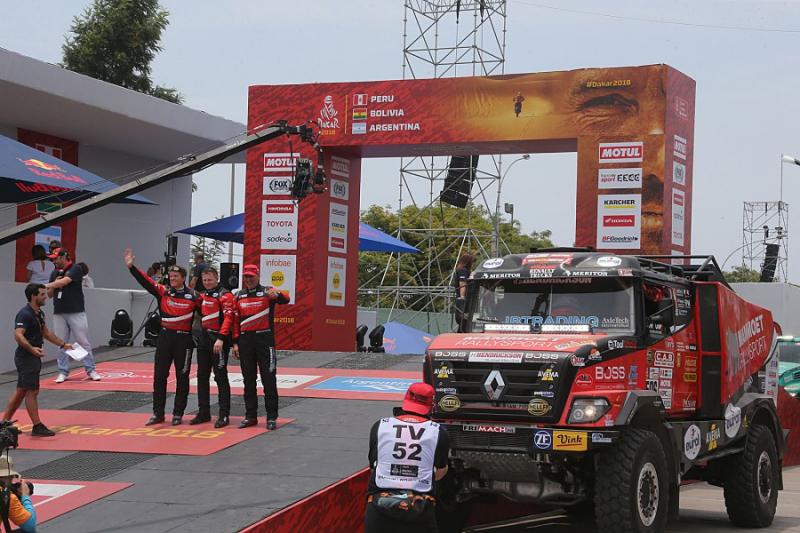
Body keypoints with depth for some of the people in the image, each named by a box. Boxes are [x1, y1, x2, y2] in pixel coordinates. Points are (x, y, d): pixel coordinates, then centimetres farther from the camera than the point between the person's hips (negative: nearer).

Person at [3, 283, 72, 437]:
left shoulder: (39, 313, 14)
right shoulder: (25, 314, -17)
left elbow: (46, 332, 26)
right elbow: (18, 335, -29)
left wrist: (63, 344, 28)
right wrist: (32, 348, -40)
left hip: (33, 357, 10)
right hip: (26, 357, -10)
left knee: (21, 391, 14)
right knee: (32, 391, -5)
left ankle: (5, 423, 21)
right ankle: (37, 427, -1)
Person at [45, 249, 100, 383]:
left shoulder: (76, 269, -4)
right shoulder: (55, 273, 14)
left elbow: (64, 281, -20)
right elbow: (50, 294, 16)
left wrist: (47, 286, -19)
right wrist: (55, 285, -3)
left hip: (76, 312, -5)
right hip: (59, 313, 5)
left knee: (83, 342, -3)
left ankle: (90, 370, 4)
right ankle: (63, 372, 10)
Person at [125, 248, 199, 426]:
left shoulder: (193, 296, -4)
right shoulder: (163, 292, 3)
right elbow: (145, 281, -6)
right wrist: (131, 266, -18)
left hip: (184, 339, -3)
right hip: (165, 338, 3)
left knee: (182, 378, 4)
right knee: (159, 376, 4)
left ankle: (178, 414, 13)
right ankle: (158, 413, 12)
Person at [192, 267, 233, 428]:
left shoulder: (224, 295, -9)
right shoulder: (202, 295, 15)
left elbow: (228, 318, -19)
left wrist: (221, 339, -27)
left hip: (218, 339, -8)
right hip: (204, 338, 8)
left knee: (220, 377, -6)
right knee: (202, 376, 11)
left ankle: (224, 414, -2)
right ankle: (204, 413, 19)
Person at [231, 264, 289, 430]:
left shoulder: (267, 292, -2)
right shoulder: (239, 296, 12)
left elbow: (285, 299, -21)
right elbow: (235, 320, 12)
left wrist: (278, 295, -45)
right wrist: (235, 343, 5)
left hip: (265, 339, -4)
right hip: (245, 340, 4)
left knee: (268, 379, -4)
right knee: (248, 379, 9)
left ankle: (272, 417, -1)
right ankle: (250, 416, 16)